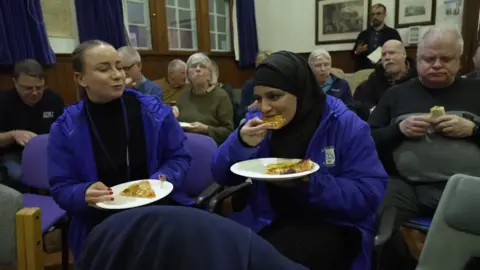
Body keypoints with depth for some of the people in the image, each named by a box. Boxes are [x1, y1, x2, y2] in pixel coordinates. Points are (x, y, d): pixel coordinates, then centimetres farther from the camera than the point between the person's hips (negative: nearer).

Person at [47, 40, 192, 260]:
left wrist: (163, 178, -17)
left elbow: (179, 157, 4)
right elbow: (61, 189, 0)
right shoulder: (65, 129, -2)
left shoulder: (153, 110, -2)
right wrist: (85, 194, -22)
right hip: (99, 226, -1)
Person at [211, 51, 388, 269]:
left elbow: (371, 193, -15)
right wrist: (241, 143, -19)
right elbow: (221, 176, 0)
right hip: (270, 223, 3)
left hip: (333, 225, -3)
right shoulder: (258, 122, 2)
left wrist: (311, 184, -28)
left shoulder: (346, 125, -10)